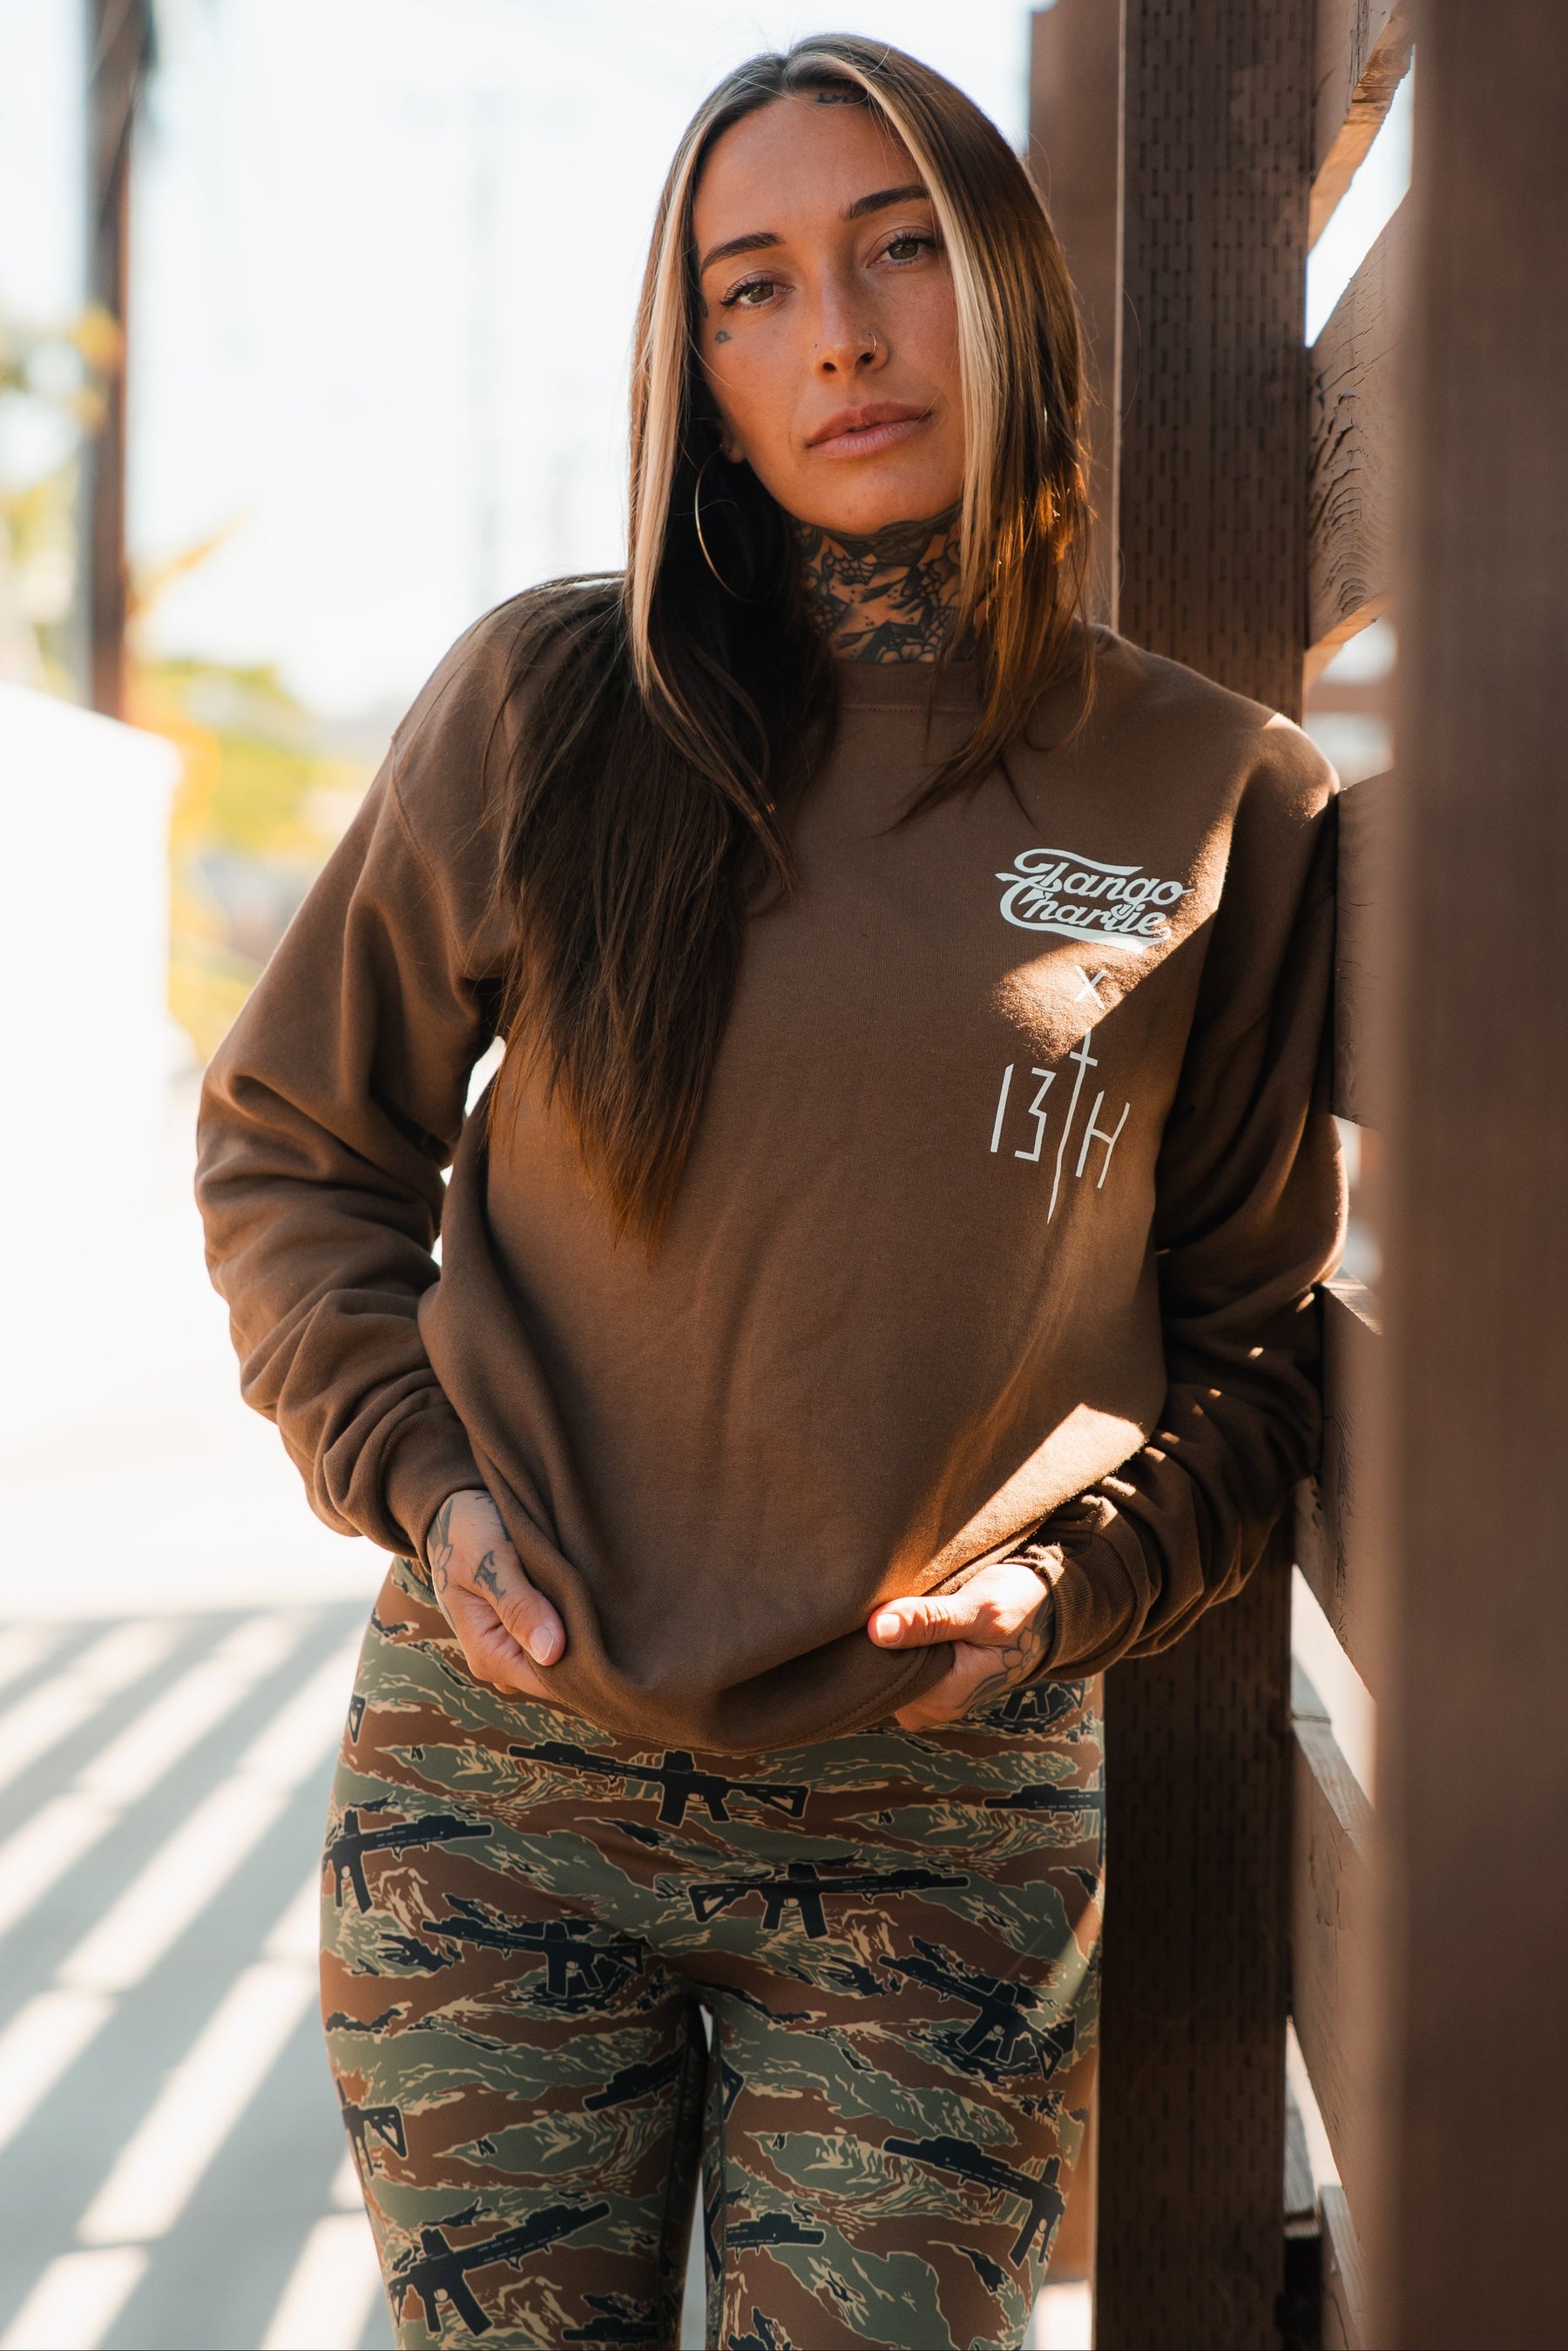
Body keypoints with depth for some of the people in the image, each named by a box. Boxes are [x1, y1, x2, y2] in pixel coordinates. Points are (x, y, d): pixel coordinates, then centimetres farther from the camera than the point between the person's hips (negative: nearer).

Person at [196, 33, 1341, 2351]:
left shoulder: (1230, 804, -1)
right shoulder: (544, 704, -1)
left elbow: (1263, 1332, 8)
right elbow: (290, 1140, 10)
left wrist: (1080, 1574, -8)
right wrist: (414, 1468, -3)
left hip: (946, 1814, 0)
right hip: (500, 1758, 1)